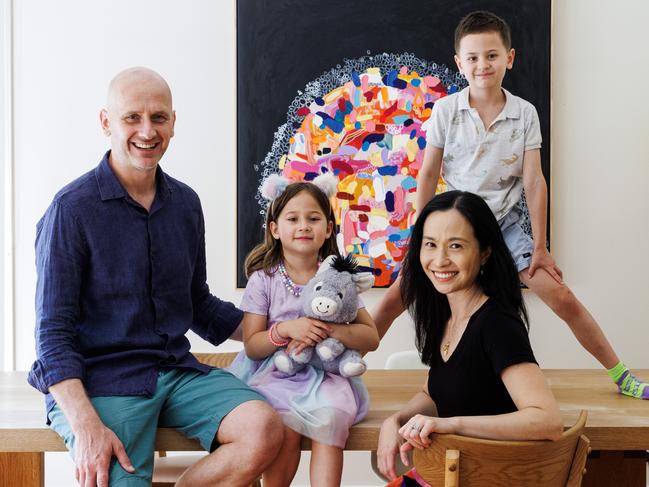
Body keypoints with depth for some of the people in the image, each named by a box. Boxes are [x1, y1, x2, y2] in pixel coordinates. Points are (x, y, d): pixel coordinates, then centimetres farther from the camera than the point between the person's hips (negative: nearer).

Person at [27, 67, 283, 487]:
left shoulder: (185, 203, 10)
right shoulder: (73, 208, -8)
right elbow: (53, 334, -10)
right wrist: (86, 427, -22)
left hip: (176, 370, 5)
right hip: (100, 379, -5)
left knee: (265, 429, -20)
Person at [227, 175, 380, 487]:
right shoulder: (263, 280, 1)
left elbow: (371, 338, 0)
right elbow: (252, 346, -1)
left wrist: (330, 330, -17)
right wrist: (286, 329, -19)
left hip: (325, 375, 1)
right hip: (275, 375, -1)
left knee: (331, 418, -31)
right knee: (286, 426, -29)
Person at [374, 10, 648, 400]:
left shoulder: (525, 113, -7)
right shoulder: (445, 111, -9)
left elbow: (534, 181, -6)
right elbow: (429, 175, -3)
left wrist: (540, 246, -6)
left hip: (504, 224, 0)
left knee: (563, 298, -6)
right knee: (395, 298, -4)